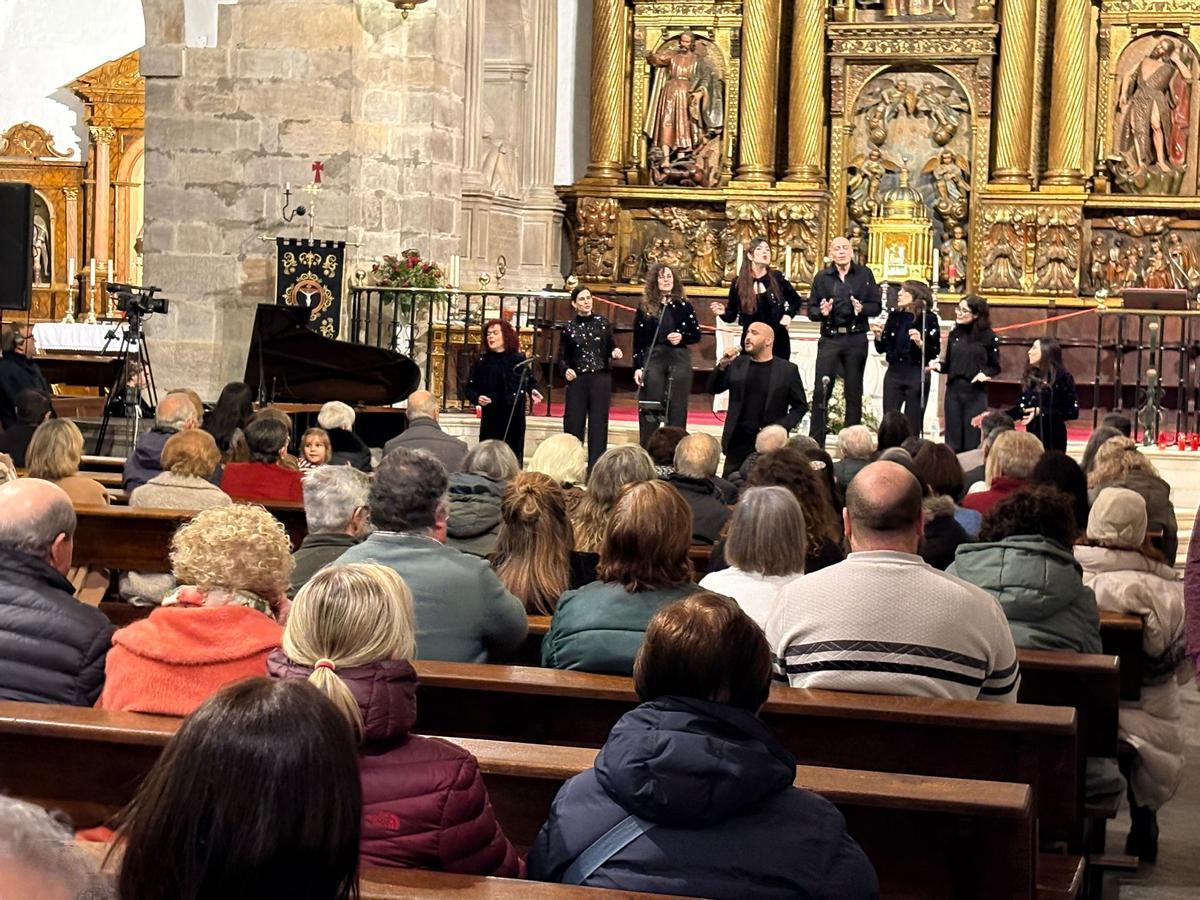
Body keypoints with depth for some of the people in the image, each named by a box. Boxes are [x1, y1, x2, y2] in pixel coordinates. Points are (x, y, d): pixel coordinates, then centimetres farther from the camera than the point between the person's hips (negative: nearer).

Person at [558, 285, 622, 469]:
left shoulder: (602, 323, 6)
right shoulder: (569, 328, 3)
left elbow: (610, 348, 12)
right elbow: (562, 357, 6)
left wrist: (615, 352, -10)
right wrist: (566, 370, -14)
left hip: (601, 379, 0)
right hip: (577, 380, 0)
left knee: (598, 425, 1)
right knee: (573, 424, -2)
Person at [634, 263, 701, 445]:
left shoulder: (683, 305, 5)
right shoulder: (645, 307, 4)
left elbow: (697, 334, 9)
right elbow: (638, 340, 4)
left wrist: (682, 337, -11)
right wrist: (638, 367, -2)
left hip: (679, 359, 1)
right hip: (652, 359, -1)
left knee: (677, 410, 1)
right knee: (650, 410, -1)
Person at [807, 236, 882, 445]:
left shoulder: (865, 274, 4)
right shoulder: (822, 277, 5)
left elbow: (876, 306, 2)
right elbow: (811, 309, 4)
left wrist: (862, 308, -18)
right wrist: (821, 312, -17)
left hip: (856, 339, 0)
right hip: (830, 339, 0)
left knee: (854, 392, 7)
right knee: (821, 390, -3)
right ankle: (815, 443, 2)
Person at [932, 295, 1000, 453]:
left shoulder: (989, 336, -5)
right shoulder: (954, 334, 6)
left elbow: (995, 366, 2)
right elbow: (949, 365, 12)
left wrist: (986, 373, -18)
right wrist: (939, 365, -9)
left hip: (976, 392, -4)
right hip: (953, 390, 4)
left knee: (972, 441, 0)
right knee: (953, 441, 7)